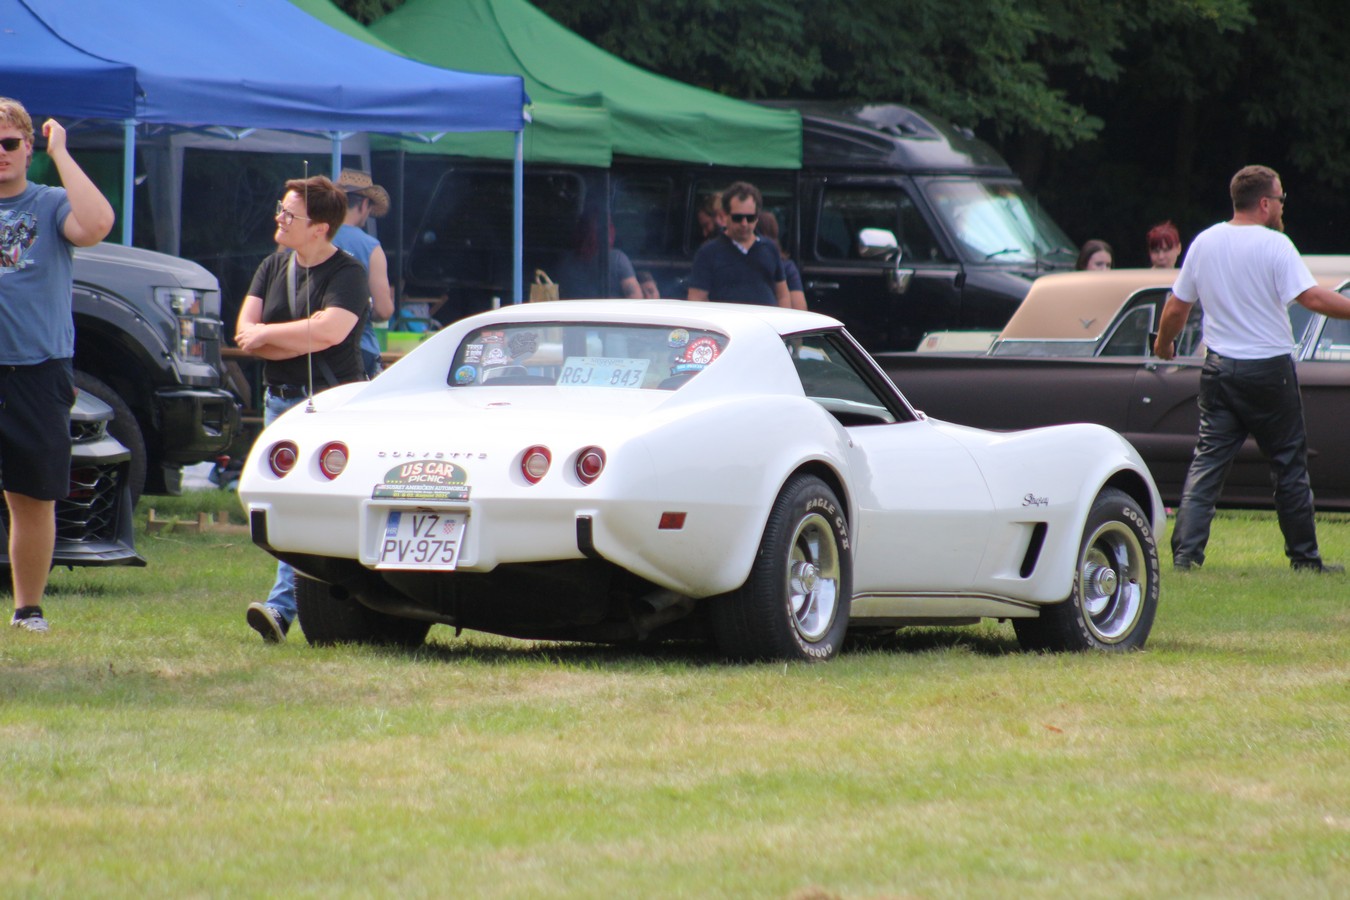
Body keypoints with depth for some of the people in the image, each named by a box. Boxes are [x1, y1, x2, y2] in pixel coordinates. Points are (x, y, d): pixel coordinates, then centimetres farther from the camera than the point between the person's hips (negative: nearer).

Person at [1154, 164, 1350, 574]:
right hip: (1269, 369, -4)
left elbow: (1176, 307, 10)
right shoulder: (1274, 245, -13)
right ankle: (1305, 558, 14)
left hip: (1219, 368, 4)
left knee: (1207, 462, 5)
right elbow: (1312, 297, -22)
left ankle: (1185, 552, -7)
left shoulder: (1204, 243, 4)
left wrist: (1163, 346, 26)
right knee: (1289, 465, 7)